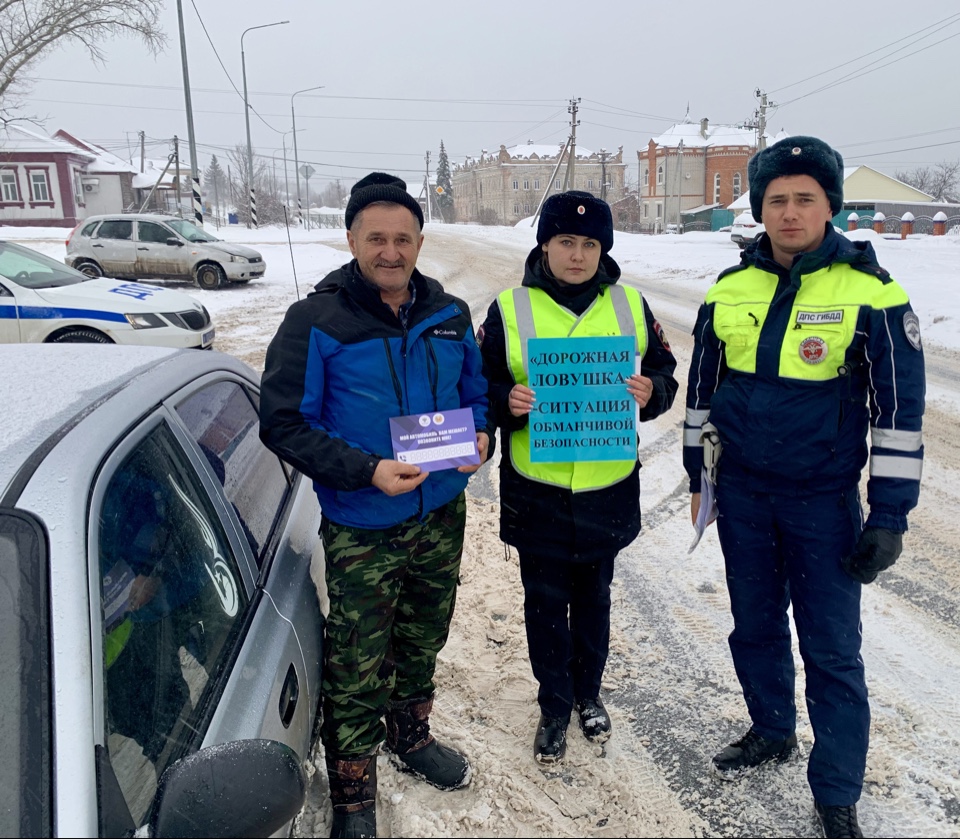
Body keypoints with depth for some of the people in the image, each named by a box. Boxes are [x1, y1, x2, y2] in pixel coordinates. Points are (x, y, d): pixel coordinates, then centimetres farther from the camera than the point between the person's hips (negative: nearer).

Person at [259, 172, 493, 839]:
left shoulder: (449, 315, 2)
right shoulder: (316, 322, -13)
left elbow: (476, 391, 14)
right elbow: (283, 421, -13)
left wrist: (480, 435, -8)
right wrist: (366, 470, -24)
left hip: (442, 515, 5)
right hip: (361, 528, -4)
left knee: (423, 641, 23)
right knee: (356, 669, 7)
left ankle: (411, 738, 48)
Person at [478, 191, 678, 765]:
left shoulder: (629, 306, 1)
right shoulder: (510, 309, -5)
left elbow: (665, 373, 8)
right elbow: (481, 388, 0)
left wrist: (651, 390, -15)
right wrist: (509, 402, -22)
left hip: (608, 487, 2)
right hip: (536, 490, -1)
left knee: (593, 594, 19)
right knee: (546, 601, 12)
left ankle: (588, 692, 42)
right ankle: (554, 707, 32)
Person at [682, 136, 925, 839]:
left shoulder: (871, 295, -10)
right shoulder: (729, 290, 1)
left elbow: (899, 411, -8)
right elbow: (702, 390, 10)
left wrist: (889, 517, -9)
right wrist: (698, 476, 12)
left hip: (823, 499, -3)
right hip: (741, 492, 4)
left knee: (832, 649, 5)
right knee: (755, 625, 18)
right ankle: (773, 732, 42)